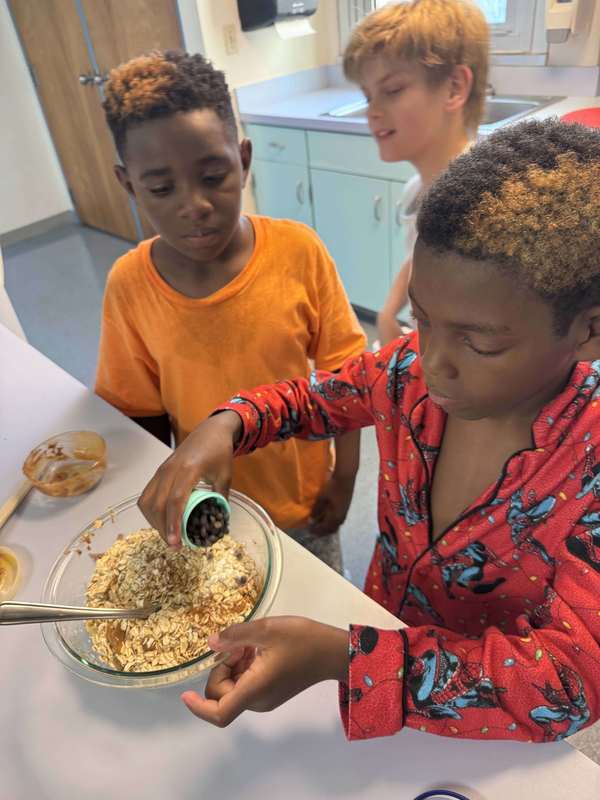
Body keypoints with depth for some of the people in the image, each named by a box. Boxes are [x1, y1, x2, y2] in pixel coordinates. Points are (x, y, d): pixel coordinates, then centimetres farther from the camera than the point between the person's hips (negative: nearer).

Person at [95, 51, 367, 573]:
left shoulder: (299, 251, -20)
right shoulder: (130, 284, -16)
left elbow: (343, 374, -10)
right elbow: (144, 414, -5)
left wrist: (344, 479, -7)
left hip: (306, 499, 0)